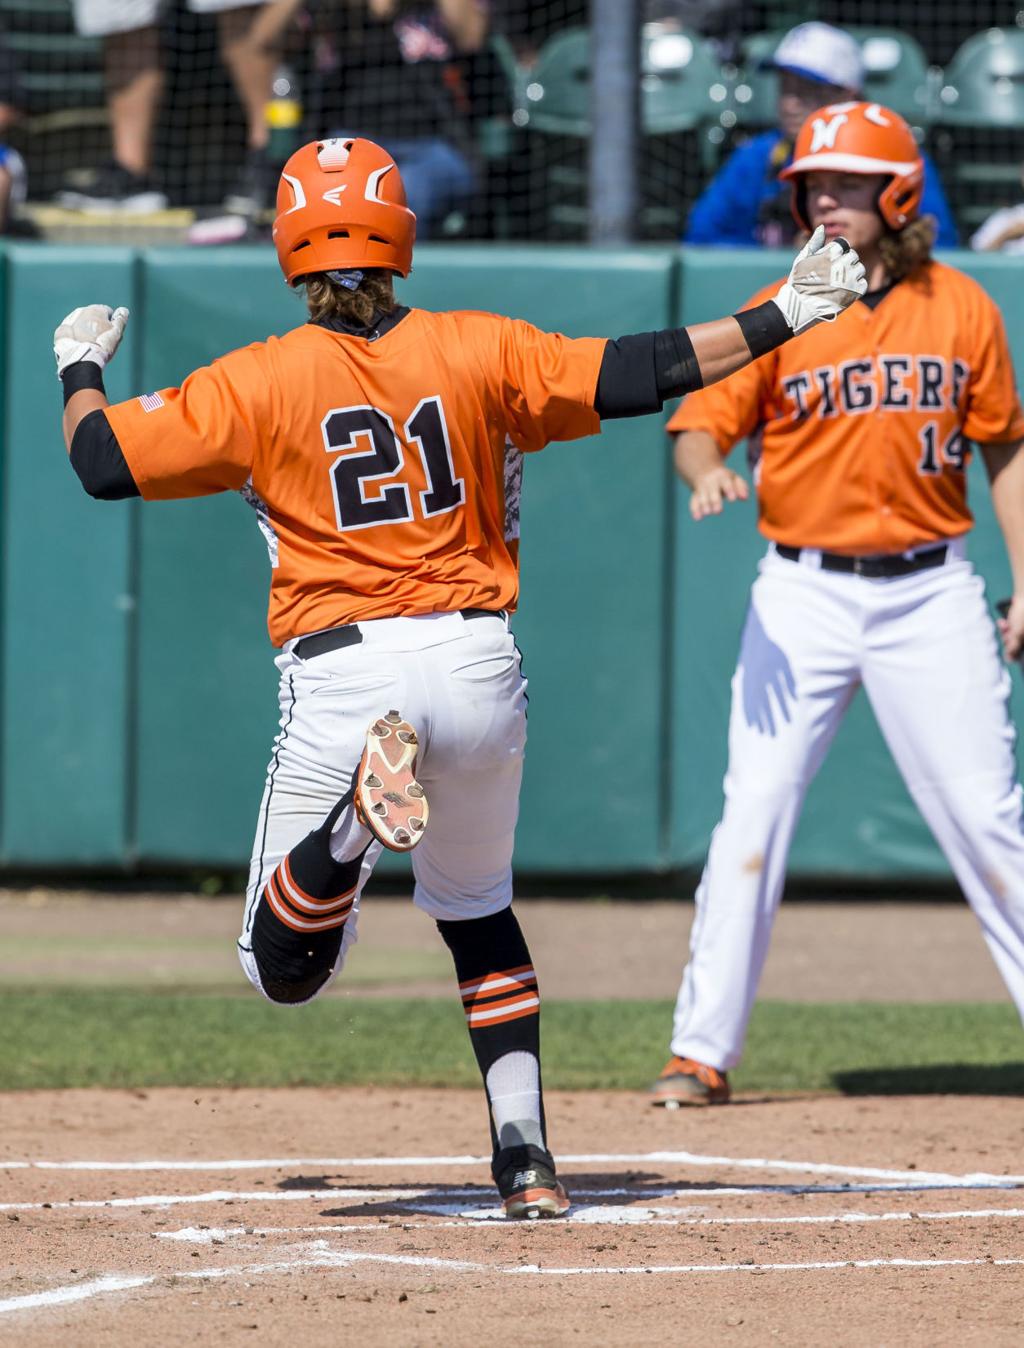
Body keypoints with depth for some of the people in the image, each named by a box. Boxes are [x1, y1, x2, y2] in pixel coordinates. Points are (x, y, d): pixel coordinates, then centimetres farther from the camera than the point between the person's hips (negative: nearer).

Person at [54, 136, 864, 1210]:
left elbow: (103, 463, 0)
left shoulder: (256, 383, -2)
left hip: (342, 675, -3)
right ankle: (524, 1156, 15)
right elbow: (635, 374, 2)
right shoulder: (474, 352, 4)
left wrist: (81, 369, 21)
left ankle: (359, 807, -27)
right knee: (476, 907, 27)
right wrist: (783, 317, 11)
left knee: (282, 968, 4)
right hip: (477, 664, 3)